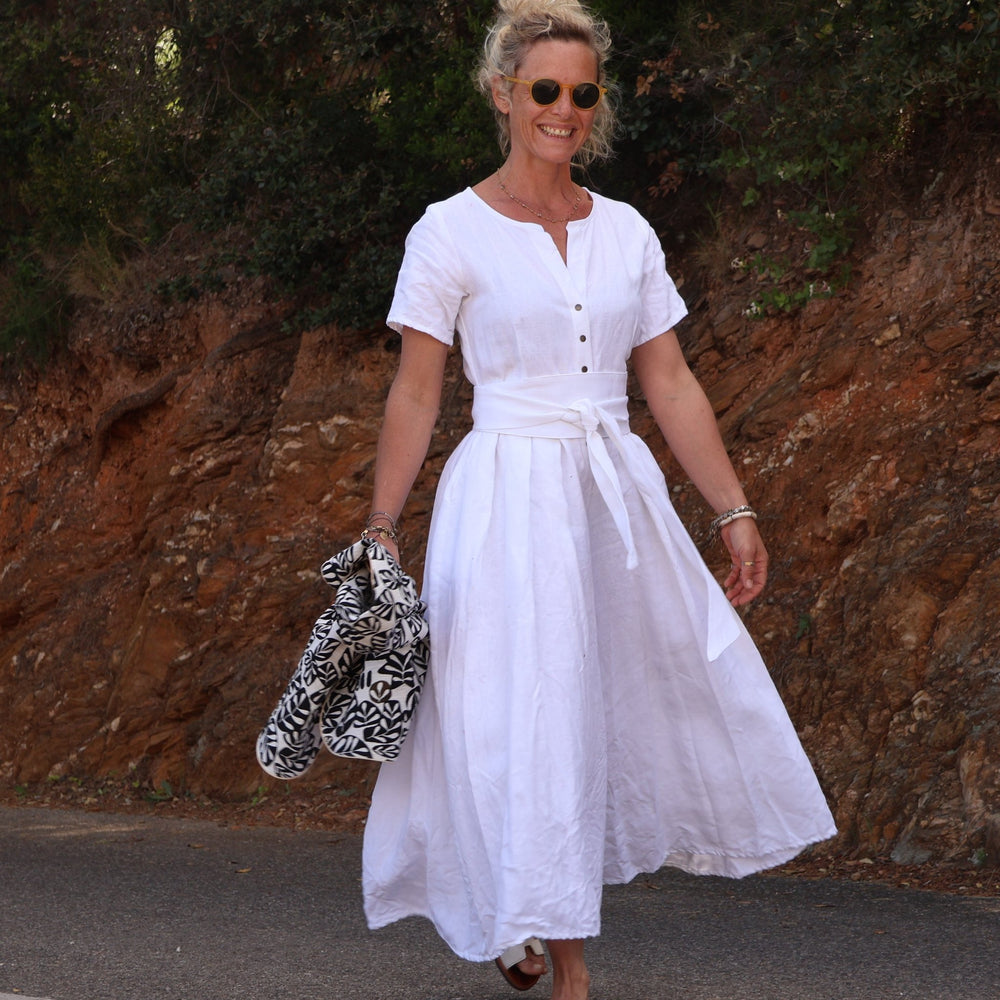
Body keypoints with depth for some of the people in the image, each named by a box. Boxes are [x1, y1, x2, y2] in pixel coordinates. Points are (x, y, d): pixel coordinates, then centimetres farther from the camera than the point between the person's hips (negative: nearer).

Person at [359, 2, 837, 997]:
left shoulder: (626, 233, 8)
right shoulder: (452, 232, -5)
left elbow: (670, 383, 10)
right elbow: (414, 397, -3)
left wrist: (735, 511, 7)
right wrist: (380, 532, -7)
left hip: (620, 496, 5)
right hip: (508, 499, -5)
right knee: (531, 718, -5)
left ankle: (526, 914, 32)